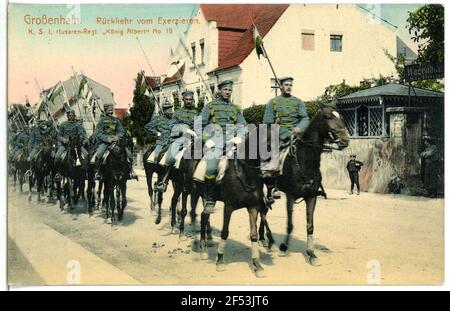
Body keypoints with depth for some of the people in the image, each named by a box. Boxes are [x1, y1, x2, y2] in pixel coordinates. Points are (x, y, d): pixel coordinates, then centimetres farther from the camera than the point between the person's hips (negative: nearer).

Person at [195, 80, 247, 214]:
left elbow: (242, 125, 15)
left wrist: (239, 137, -6)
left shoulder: (235, 108, 24)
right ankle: (209, 201, -16)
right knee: (211, 168, -24)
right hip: (214, 143, -3)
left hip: (231, 142, 3)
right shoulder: (210, 106, 14)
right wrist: (204, 140, -3)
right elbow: (198, 124, 10)